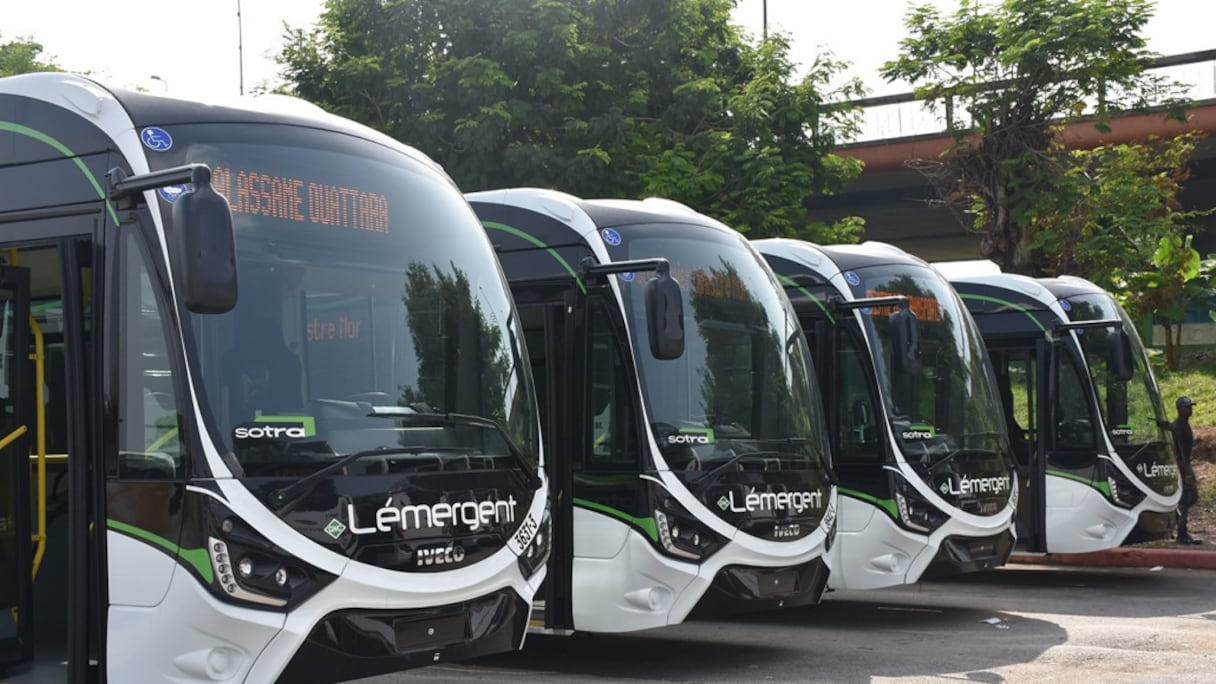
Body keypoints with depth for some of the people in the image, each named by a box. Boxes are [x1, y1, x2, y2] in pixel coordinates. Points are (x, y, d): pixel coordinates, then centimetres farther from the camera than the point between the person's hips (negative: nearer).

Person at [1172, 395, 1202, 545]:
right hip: (1180, 466, -10)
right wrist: (1187, 473, -27)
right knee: (1185, 499, -7)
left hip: (1186, 465, 10)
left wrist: (1189, 470, 22)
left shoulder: (1185, 425, 14)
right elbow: (1179, 451, -23)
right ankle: (1182, 535, -4)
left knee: (1193, 496, 11)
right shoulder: (1177, 427, -18)